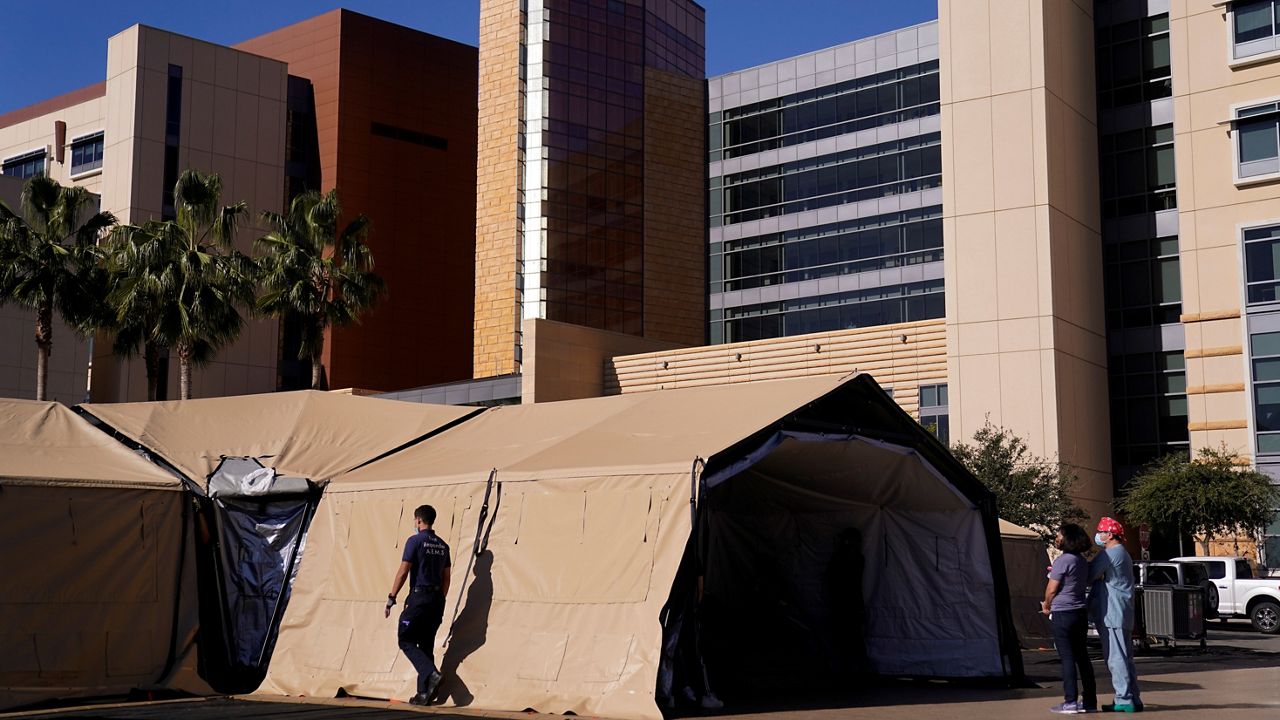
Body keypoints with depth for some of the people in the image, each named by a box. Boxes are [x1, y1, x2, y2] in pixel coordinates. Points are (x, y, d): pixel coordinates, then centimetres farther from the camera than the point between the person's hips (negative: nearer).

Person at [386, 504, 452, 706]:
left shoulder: (415, 541, -6)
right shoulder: (442, 545, 14)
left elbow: (403, 572, -10)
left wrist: (391, 599, -5)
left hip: (419, 597, -7)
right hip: (437, 599, 7)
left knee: (406, 640, 1)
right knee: (426, 645, 10)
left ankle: (431, 673, -19)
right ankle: (424, 693, 7)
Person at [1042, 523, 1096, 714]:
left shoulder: (1063, 561, -15)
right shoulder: (1082, 561, 12)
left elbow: (1051, 589, -10)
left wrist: (1046, 606, 9)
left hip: (1063, 613, -8)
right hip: (1080, 612, 8)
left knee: (1067, 658, -5)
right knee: (1082, 657, 11)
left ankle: (1070, 702, -4)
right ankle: (1089, 701, 14)